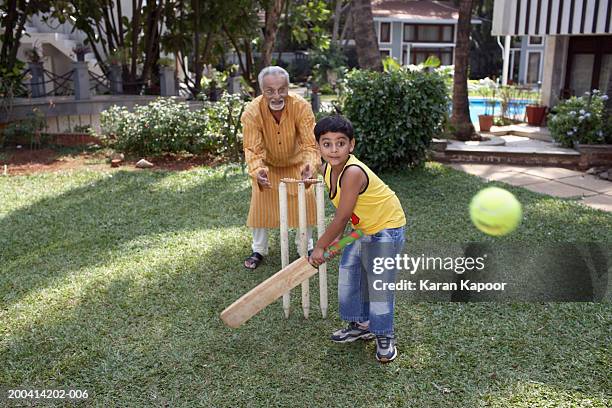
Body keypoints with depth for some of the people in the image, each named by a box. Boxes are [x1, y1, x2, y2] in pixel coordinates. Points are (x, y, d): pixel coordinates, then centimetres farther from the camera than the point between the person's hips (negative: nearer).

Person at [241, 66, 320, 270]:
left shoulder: (302, 107, -33)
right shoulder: (252, 112, -31)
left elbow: (310, 144, -34)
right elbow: (252, 149, -32)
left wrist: (309, 166, -55)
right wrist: (257, 171, -52)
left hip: (296, 162, 0)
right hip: (267, 163, 0)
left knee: (306, 198, -3)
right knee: (260, 200, -4)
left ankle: (306, 247, 19)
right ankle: (258, 250, 16)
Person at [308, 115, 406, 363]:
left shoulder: (353, 173, -35)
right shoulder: (326, 170, -7)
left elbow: (341, 217, -29)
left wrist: (320, 247, -19)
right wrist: (338, 236, -2)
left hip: (386, 228, -9)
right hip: (361, 228, 9)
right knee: (349, 275, 14)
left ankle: (384, 337, 14)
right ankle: (361, 325, 32)